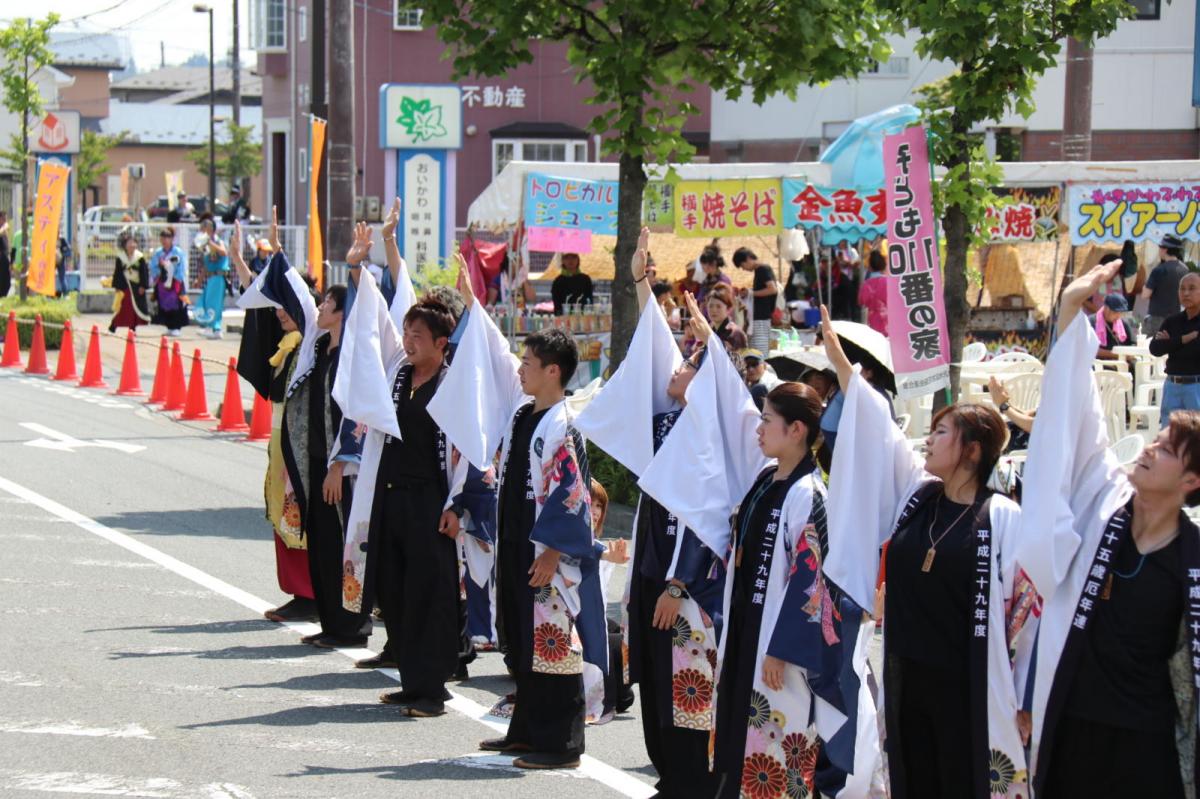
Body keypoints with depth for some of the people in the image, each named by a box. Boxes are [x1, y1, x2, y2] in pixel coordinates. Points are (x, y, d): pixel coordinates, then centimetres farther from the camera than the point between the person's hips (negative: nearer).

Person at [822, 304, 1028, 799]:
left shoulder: (1002, 518, -9)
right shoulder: (916, 493, 7)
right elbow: (877, 428, 9)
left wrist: (1022, 697, -14)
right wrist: (839, 361, 9)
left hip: (967, 685, -6)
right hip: (905, 677, 6)